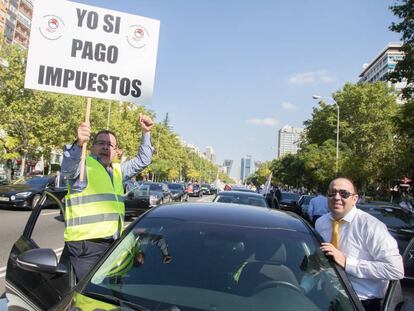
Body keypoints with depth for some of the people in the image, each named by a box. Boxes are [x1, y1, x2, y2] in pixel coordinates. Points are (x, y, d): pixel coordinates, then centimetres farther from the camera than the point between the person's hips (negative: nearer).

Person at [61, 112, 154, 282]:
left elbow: (142, 161, 22)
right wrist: (78, 144, -45)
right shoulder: (83, 165, -4)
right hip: (85, 244, -7)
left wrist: (146, 133, 11)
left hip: (112, 244, 8)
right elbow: (68, 168, -25)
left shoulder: (117, 170, 19)